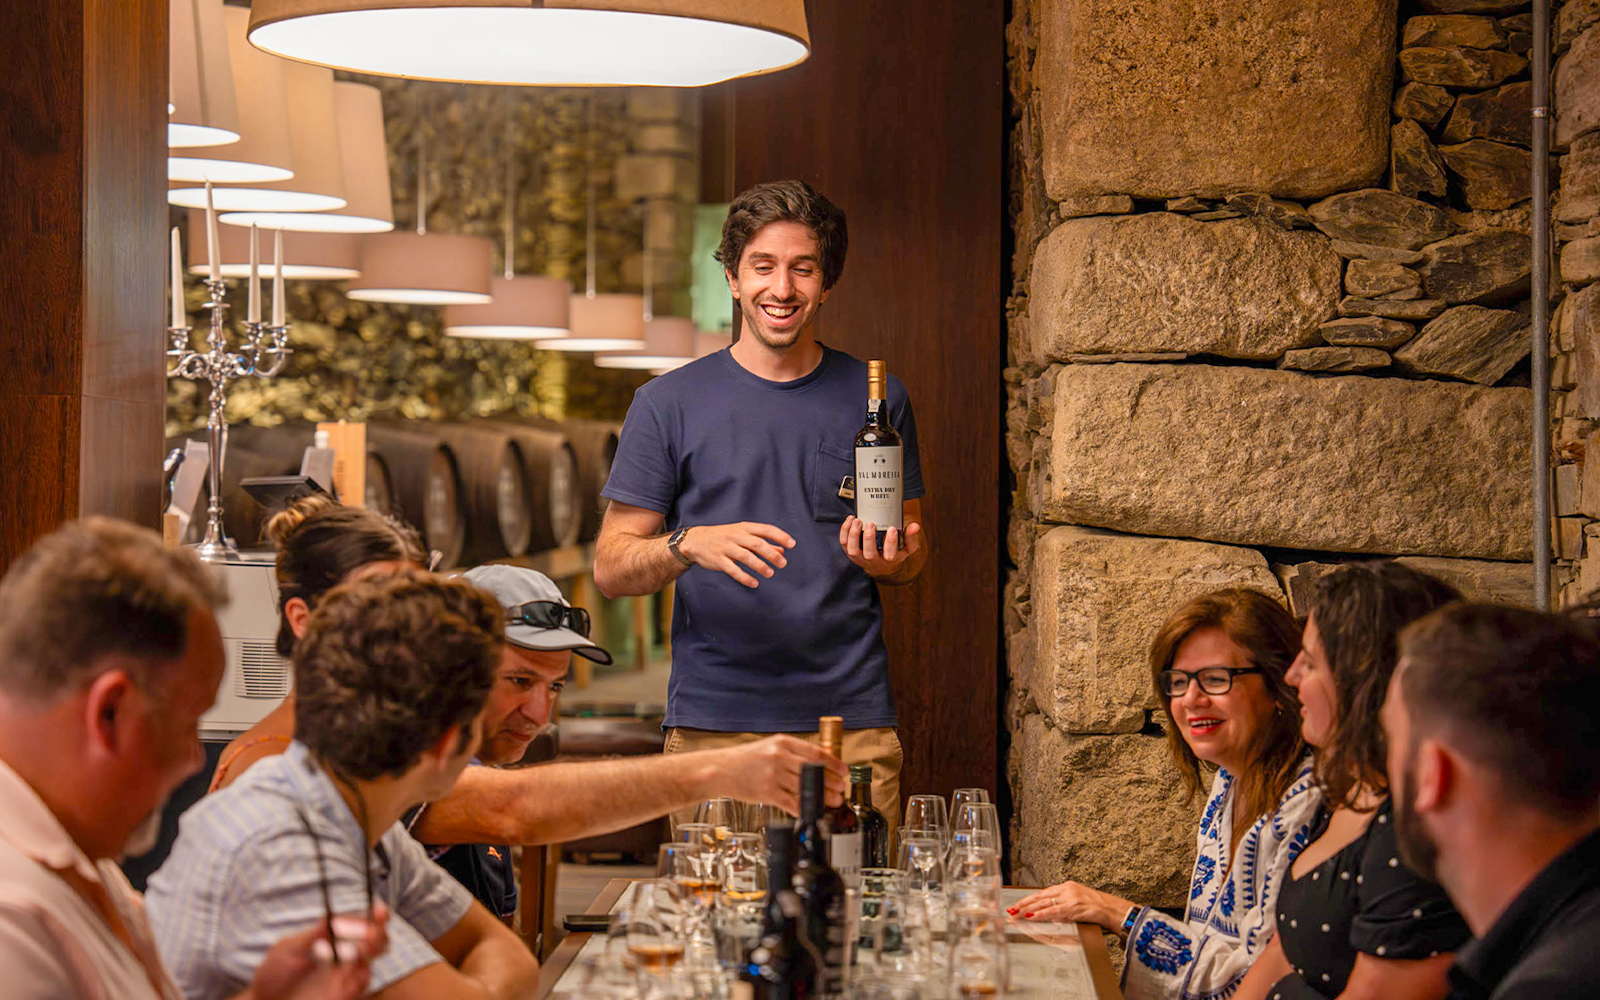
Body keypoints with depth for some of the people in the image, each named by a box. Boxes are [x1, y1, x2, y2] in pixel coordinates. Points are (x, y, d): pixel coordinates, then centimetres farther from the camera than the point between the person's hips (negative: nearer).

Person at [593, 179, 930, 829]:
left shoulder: (875, 399, 11)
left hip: (854, 723, 1)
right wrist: (690, 545, -17)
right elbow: (610, 569, 3)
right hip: (713, 724, -1)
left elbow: (915, 549, 17)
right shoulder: (668, 404, 5)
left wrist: (886, 560, -6)